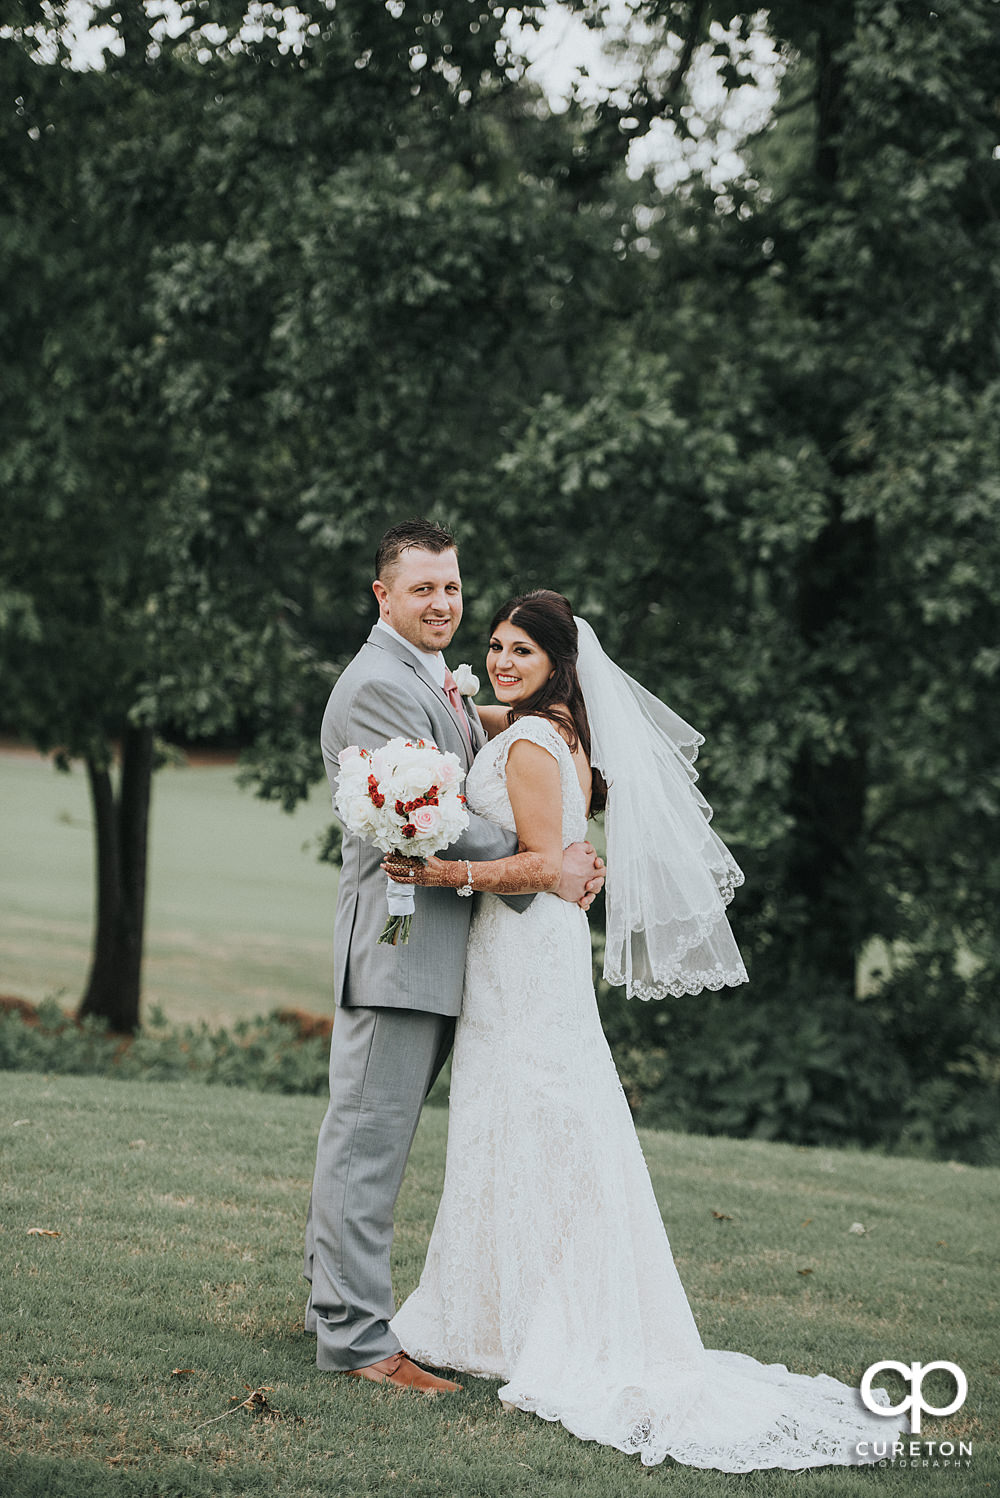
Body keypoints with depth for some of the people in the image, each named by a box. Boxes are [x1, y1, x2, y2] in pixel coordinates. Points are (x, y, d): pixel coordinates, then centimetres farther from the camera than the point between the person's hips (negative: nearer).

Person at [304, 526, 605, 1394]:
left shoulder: (442, 682, 18)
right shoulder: (377, 687, -13)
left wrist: (572, 858, 0)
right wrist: (543, 874, -15)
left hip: (442, 955, 9)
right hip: (396, 944, -9)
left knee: (373, 1138, 16)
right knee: (369, 1140, -4)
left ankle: (338, 1301, 26)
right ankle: (357, 1337, -1)